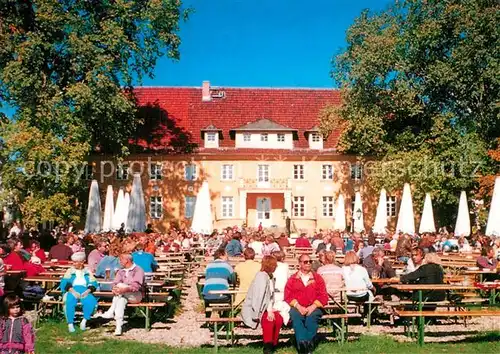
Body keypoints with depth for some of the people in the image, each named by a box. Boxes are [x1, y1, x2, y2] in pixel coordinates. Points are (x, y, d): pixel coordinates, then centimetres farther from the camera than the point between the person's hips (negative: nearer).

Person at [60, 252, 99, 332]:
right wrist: (73, 291, -16)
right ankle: (70, 323, -26)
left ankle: (84, 320, -13)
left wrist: (87, 291, -14)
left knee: (90, 302, -32)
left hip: (84, 292, 0)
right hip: (72, 291, 0)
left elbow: (93, 284, 7)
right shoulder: (70, 271, 17)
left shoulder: (87, 272, 18)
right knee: (69, 302, -35)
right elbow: (65, 283, 1)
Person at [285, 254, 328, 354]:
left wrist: (313, 306, -9)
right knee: (295, 315, -34)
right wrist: (298, 306, -12)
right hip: (297, 308, 0)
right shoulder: (292, 279, 16)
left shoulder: (317, 278, 16)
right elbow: (288, 296, 5)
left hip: (313, 308, 0)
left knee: (312, 316, -34)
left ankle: (309, 342, -34)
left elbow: (323, 296, 7)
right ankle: (302, 343, -43)